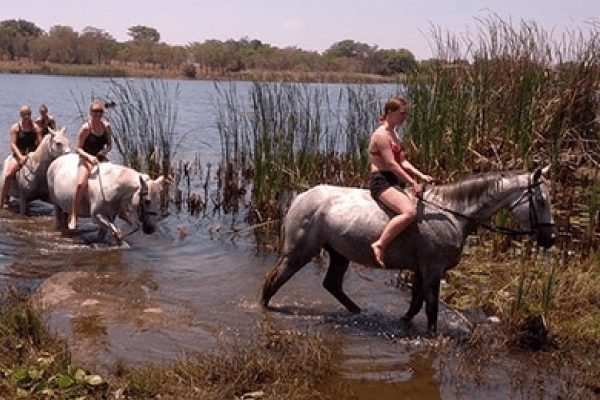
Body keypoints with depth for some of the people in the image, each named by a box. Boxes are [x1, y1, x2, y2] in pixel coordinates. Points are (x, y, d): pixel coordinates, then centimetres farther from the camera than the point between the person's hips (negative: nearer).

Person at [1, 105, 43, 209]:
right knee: (8, 175, -22)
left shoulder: (36, 128, 5)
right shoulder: (15, 127, 0)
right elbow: (13, 144, -7)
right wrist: (20, 156, -20)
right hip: (18, 155, -2)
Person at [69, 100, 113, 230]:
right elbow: (78, 148, -10)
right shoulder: (86, 128, -11)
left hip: (101, 158, 5)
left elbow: (110, 145, 13)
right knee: (81, 184, -29)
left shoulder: (107, 126, 3)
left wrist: (106, 150, -9)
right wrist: (89, 156, -25)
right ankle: (73, 217, -23)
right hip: (86, 158, -5)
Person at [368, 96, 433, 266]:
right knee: (410, 212, -30)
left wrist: (421, 175, 4)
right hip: (381, 181, -11)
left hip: (394, 182, 11)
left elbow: (402, 162, 17)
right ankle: (379, 244, -27)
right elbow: (391, 164, -20)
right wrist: (413, 183, -21)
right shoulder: (381, 134, -13)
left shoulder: (394, 134, 18)